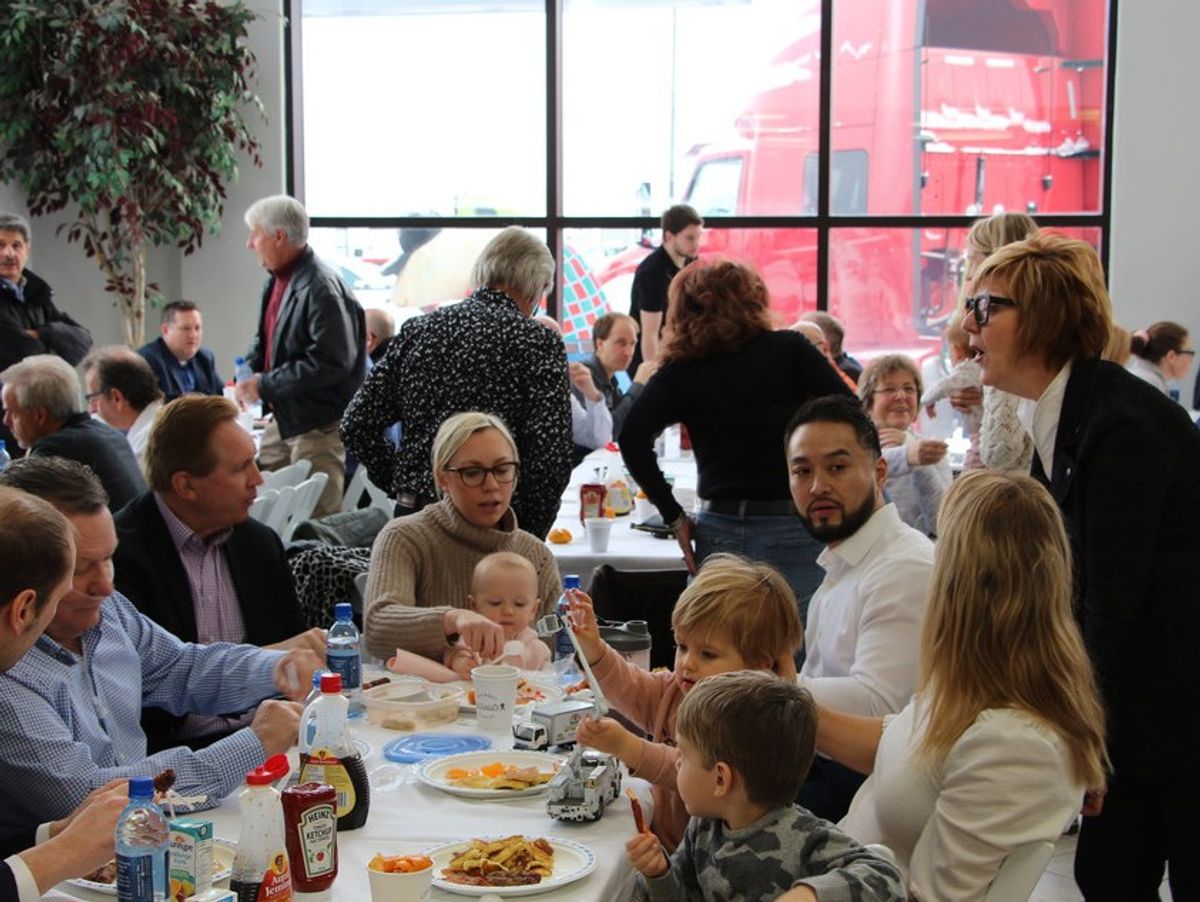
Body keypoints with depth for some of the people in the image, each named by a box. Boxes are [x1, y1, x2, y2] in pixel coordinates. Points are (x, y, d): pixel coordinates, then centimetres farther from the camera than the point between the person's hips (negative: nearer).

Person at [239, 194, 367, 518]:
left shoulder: (322, 289, -20)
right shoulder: (277, 281, 9)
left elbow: (331, 362, -25)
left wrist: (265, 384, -20)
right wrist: (249, 372, 1)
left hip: (317, 425, -9)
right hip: (283, 418, 9)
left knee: (316, 519, -2)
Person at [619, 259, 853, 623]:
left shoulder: (680, 371, 5)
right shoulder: (789, 349, 2)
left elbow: (633, 438, -7)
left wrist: (674, 517, 0)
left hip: (718, 532, 2)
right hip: (794, 532, -2)